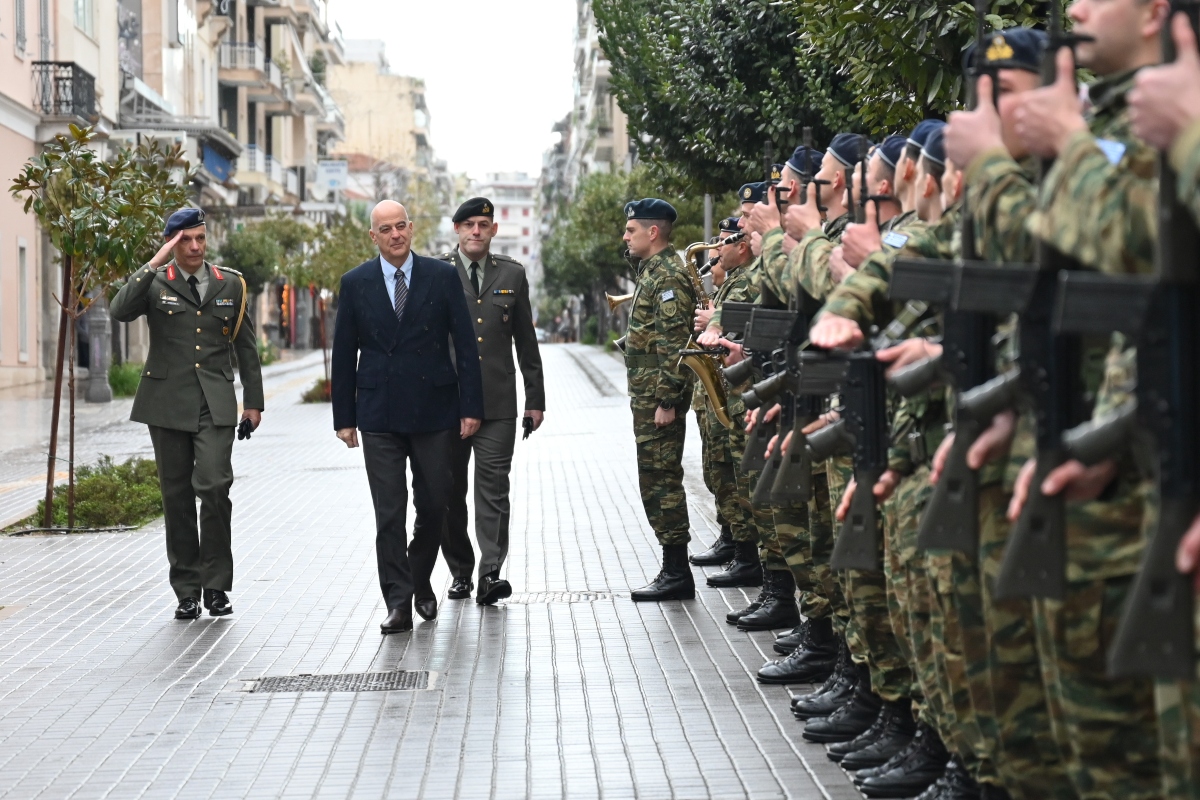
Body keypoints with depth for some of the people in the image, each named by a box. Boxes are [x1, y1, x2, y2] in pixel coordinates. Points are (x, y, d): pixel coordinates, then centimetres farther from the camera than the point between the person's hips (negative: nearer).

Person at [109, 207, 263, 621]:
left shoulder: (230, 284, 10)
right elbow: (120, 311, -16)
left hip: (215, 404, 0)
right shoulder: (156, 283, 4)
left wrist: (253, 400, 12)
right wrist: (154, 265, -17)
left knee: (214, 486, -14)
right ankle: (187, 590, 12)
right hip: (168, 402, 0)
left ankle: (216, 585, -2)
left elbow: (245, 346, 14)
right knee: (176, 495, 4)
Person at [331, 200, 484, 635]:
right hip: (379, 415, 0)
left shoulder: (442, 277, 1)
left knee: (434, 504, 7)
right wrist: (344, 416, 2)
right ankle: (398, 602, 0)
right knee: (389, 512, -3)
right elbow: (344, 355, 6)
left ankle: (420, 581, 30)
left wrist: (471, 407, -4)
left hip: (434, 411, 0)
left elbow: (466, 346, 1)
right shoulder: (355, 284, 4)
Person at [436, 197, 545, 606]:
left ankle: (490, 575, -13)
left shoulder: (511, 275, 9)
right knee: (450, 491, 7)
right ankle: (460, 572, 19)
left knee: (493, 488, -9)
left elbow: (526, 340, 13)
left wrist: (536, 398, 10)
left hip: (497, 403, 0)